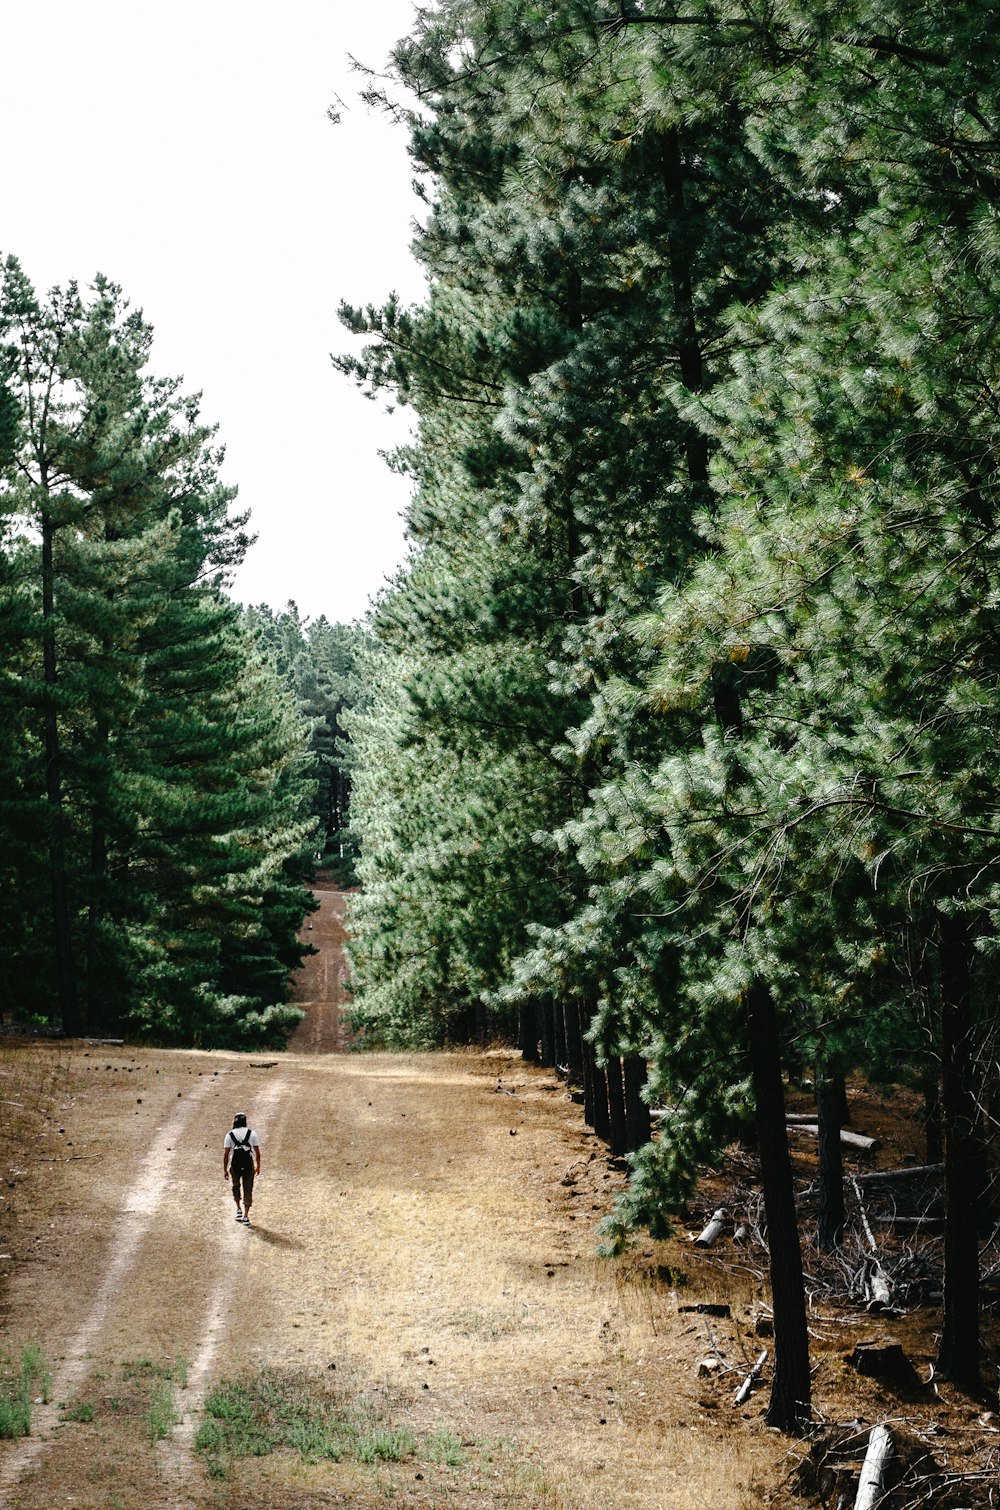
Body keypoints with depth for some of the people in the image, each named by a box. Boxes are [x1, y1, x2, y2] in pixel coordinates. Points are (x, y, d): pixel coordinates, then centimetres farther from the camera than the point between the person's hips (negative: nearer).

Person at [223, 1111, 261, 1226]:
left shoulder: (230, 1135, -1)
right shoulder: (252, 1133, 0)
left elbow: (225, 1154, -4)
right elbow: (257, 1152, 1)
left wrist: (225, 1169, 1)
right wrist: (258, 1165, 13)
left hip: (235, 1165, 0)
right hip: (249, 1165, 0)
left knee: (236, 1186, 25)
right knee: (248, 1190, 6)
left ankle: (239, 1209, 24)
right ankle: (245, 1216, 3)